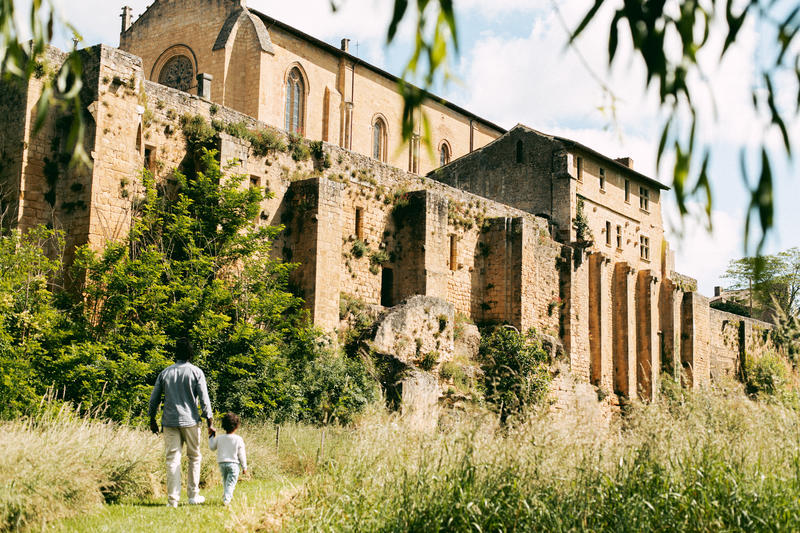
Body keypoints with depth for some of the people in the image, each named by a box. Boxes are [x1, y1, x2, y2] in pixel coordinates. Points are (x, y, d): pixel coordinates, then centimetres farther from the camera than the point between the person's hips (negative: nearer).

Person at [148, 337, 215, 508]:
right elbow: (204, 399, -6)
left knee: (172, 460, 2)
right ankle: (193, 495, 16)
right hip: (190, 421, -2)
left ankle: (173, 499, -1)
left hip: (170, 422, 2)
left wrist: (152, 420, 21)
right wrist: (210, 423, -1)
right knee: (194, 457, 13)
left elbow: (154, 399, 10)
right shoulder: (196, 372, -2)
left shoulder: (165, 373, 7)